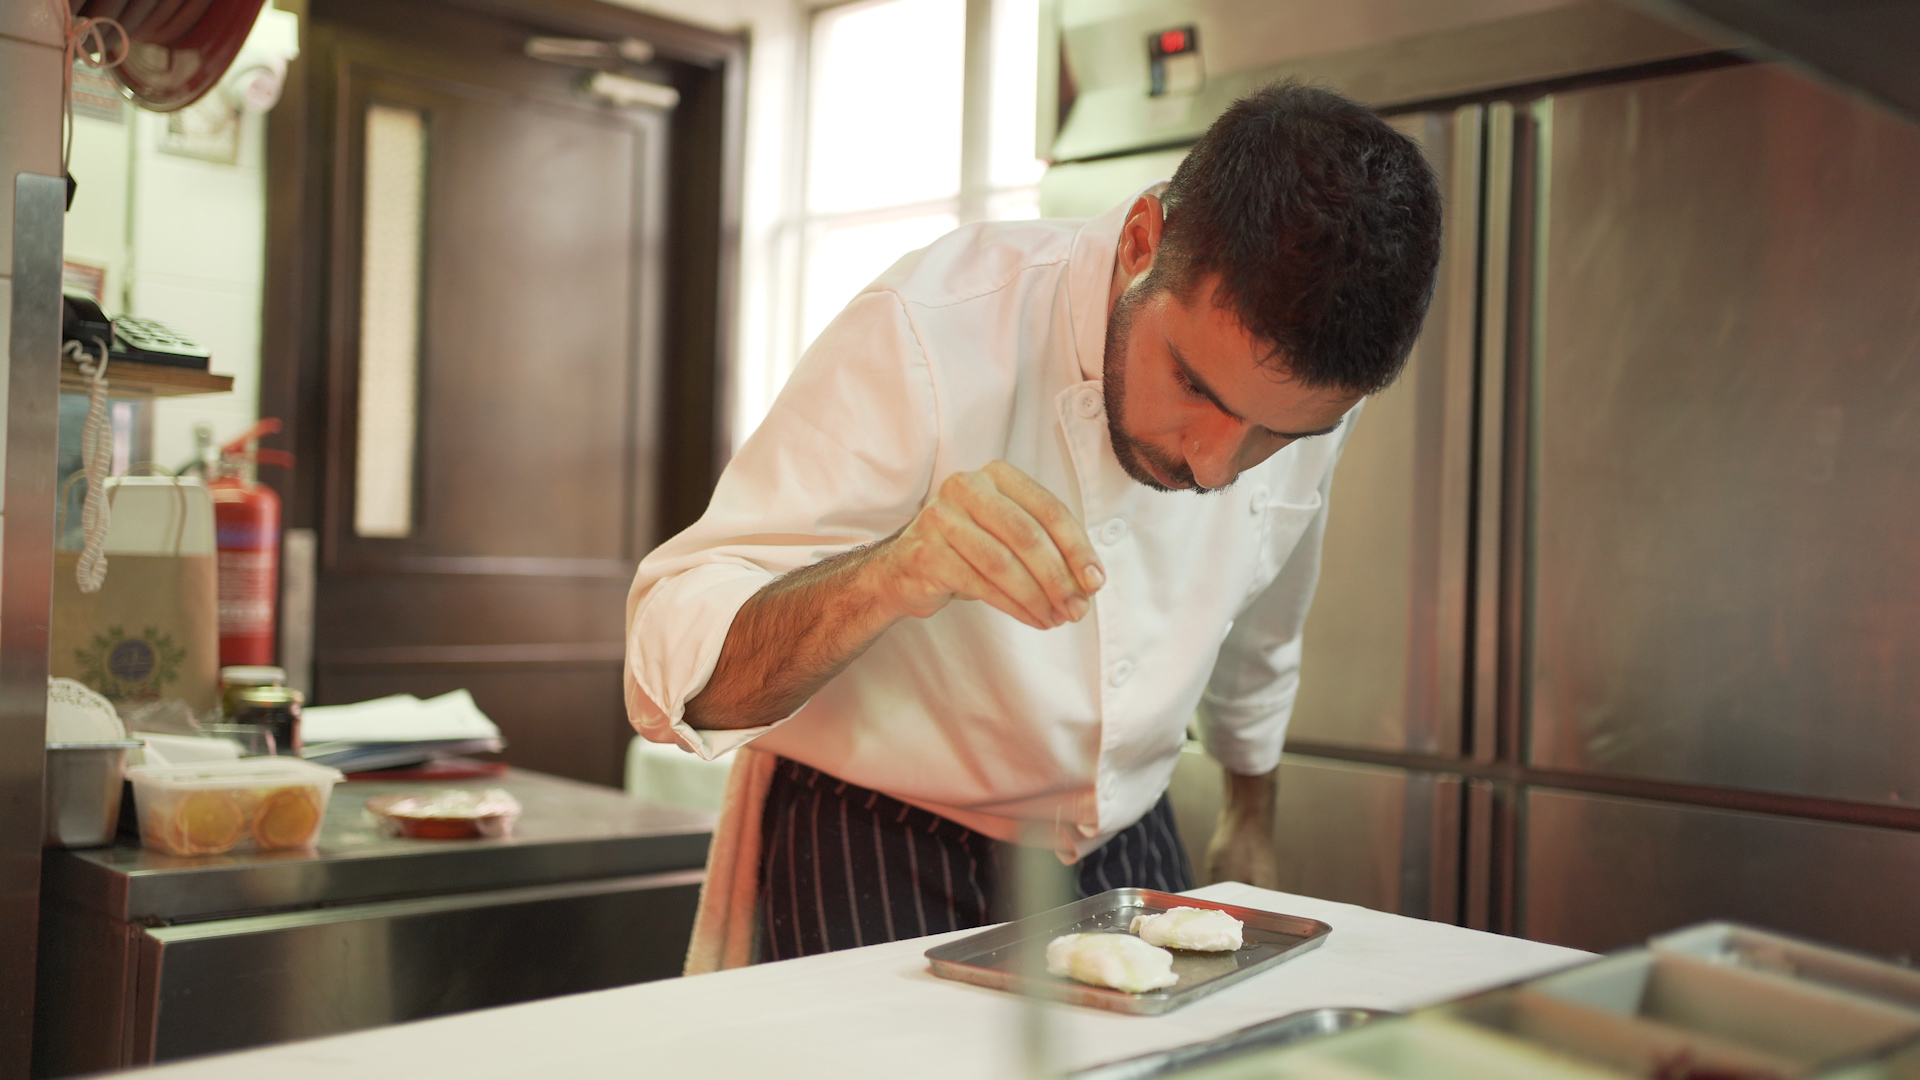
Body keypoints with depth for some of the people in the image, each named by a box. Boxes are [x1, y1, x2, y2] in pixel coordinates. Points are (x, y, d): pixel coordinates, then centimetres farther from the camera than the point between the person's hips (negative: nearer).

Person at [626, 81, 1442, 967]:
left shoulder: (1296, 380, -9)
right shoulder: (927, 337, -26)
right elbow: (675, 677, -29)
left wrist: (1252, 819, 23)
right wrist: (886, 578, -46)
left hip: (1123, 854, 5)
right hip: (880, 854, -5)